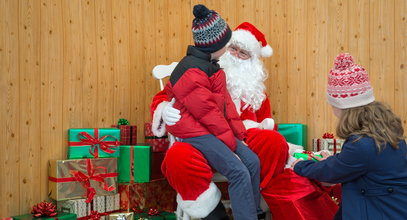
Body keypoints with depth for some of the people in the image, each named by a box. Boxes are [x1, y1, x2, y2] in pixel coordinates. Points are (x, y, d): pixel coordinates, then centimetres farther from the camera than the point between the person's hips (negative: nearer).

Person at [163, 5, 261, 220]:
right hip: (195, 131, -10)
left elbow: (225, 101, 11)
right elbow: (206, 111, -20)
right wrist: (230, 141, -12)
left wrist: (238, 133, 4)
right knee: (239, 172, -20)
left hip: (213, 128, 10)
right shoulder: (192, 71, -20)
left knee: (252, 161, 0)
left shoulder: (209, 65, 12)